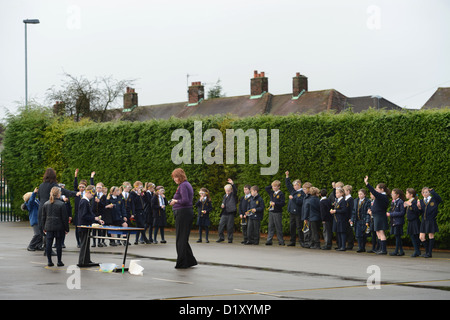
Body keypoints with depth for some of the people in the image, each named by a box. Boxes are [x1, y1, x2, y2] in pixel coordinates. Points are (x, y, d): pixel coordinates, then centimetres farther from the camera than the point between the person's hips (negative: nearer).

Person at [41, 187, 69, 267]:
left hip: (49, 226, 4)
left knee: (48, 244, 7)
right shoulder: (61, 204, -10)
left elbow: (43, 217, 10)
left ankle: (49, 261, 7)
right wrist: (66, 228, 0)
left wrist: (44, 228, 18)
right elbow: (65, 217, -8)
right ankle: (59, 261, 7)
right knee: (59, 244, 3)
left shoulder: (46, 204, 5)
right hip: (59, 227, -4)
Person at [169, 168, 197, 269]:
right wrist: (175, 201, 14)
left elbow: (185, 200, -23)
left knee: (180, 239, -3)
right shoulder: (187, 184, 17)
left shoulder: (183, 185, -14)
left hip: (182, 213, -10)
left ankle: (182, 263, 1)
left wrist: (176, 201, -8)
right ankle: (190, 261, 17)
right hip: (188, 212, 10)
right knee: (184, 238, 14)